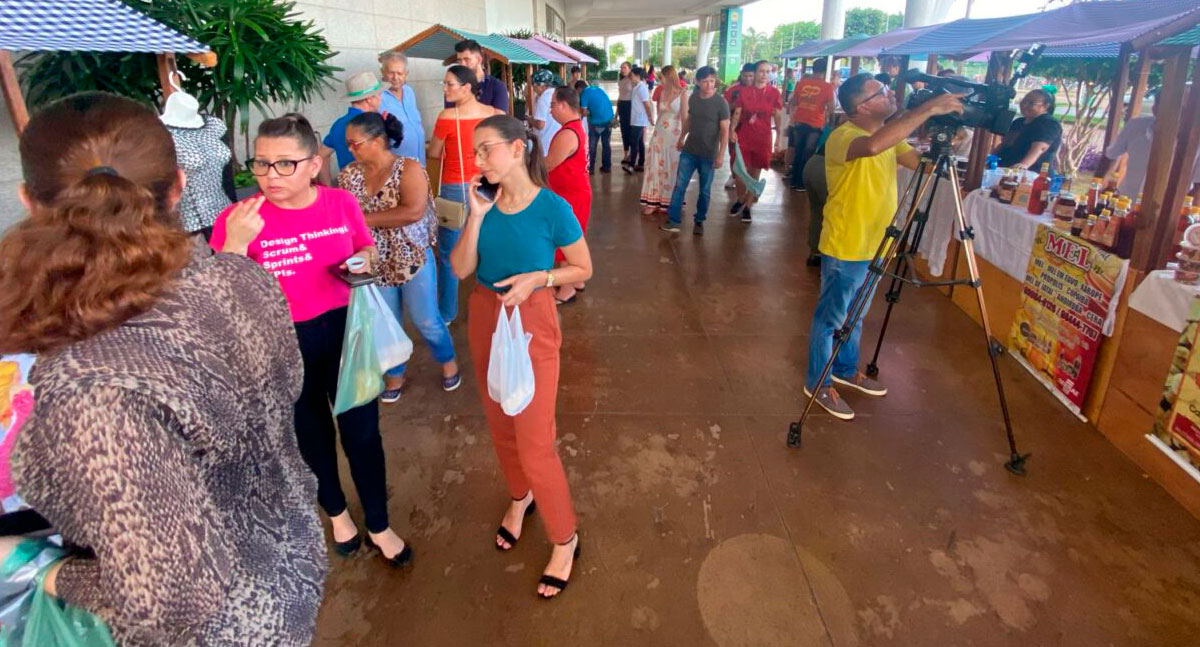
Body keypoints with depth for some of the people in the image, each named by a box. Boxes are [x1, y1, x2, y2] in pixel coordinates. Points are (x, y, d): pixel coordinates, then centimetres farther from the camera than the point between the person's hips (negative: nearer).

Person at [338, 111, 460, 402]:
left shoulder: (408, 169, -14)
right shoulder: (349, 174, 0)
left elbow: (414, 212, -26)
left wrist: (365, 219, -22)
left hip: (413, 258, -4)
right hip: (375, 264, 4)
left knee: (426, 320, 7)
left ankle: (448, 360, 34)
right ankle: (395, 374, 36)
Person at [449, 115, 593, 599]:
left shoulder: (552, 208, -16)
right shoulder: (487, 203, -2)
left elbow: (583, 270, -6)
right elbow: (461, 269, -6)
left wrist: (539, 277, -21)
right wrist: (477, 216, -16)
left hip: (531, 326, -5)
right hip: (484, 320, 6)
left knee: (533, 442, -2)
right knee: (500, 424, 21)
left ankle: (565, 538, 20)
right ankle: (520, 496, 48)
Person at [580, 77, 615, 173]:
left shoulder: (584, 93, -3)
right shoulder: (598, 88, 17)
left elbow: (584, 112, -9)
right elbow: (609, 103, 22)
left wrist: (590, 113, 11)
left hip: (596, 121, -6)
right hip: (609, 120, 6)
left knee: (592, 145, 7)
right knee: (606, 144, 14)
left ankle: (590, 167, 10)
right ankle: (607, 166, 19)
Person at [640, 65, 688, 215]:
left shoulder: (682, 93, -7)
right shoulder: (663, 92, 9)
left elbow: (685, 117, -8)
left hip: (674, 135, -5)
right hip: (659, 134, 5)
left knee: (670, 169, 4)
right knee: (655, 167, 4)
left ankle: (666, 203, 14)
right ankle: (652, 202, 10)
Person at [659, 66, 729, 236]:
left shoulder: (721, 103, -12)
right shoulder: (693, 98, 1)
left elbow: (725, 130, -12)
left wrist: (721, 154, -17)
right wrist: (681, 138, 23)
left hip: (708, 155, -3)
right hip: (689, 151, 4)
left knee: (705, 191, 8)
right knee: (679, 186, -1)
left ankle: (699, 222, 22)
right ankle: (673, 221, 3)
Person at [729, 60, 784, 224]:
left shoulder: (774, 93, 1)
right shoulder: (744, 91, 3)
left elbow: (778, 116, 2)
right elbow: (737, 113, 1)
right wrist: (732, 130, -14)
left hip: (763, 138, 0)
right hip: (743, 137, 0)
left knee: (755, 174, 6)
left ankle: (747, 206, 19)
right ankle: (740, 200, 25)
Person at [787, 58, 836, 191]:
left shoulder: (801, 83, 1)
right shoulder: (827, 86, -9)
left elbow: (793, 103, 7)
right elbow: (831, 109, -9)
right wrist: (825, 116, 9)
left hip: (799, 123, 3)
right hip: (815, 125, -3)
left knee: (797, 152, 16)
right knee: (807, 155, 7)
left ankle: (794, 181, 21)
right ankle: (801, 183, 11)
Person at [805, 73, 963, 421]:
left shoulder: (889, 134, 8)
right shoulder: (842, 136, -22)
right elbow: (873, 146, -45)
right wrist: (928, 109, -38)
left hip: (875, 246, 9)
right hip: (845, 248, -9)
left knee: (855, 315, 23)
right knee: (831, 318, 5)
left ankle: (846, 370, 42)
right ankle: (818, 384, 21)